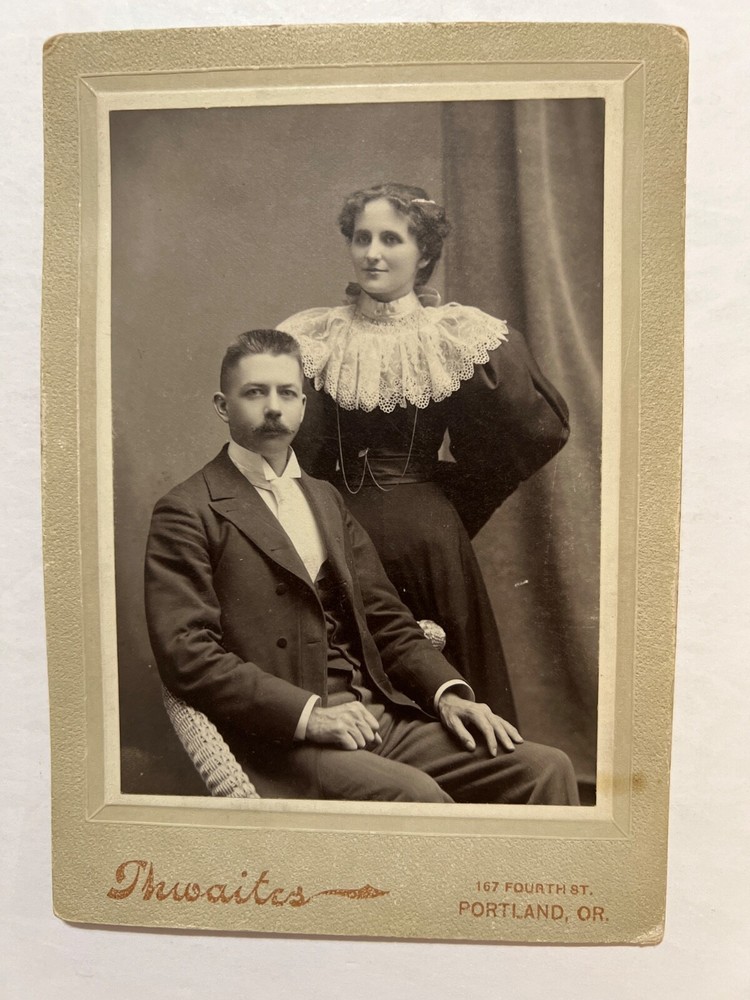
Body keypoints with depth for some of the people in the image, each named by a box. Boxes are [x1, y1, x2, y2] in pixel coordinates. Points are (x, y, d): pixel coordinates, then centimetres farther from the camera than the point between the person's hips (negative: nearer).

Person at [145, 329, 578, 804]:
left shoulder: (326, 499, 20)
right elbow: (186, 652, -11)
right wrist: (308, 713, -19)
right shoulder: (187, 512, -1)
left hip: (375, 717, 6)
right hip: (280, 739, -5)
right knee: (418, 796, -31)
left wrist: (448, 692, 0)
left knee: (547, 767, -9)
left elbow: (386, 620, 16)